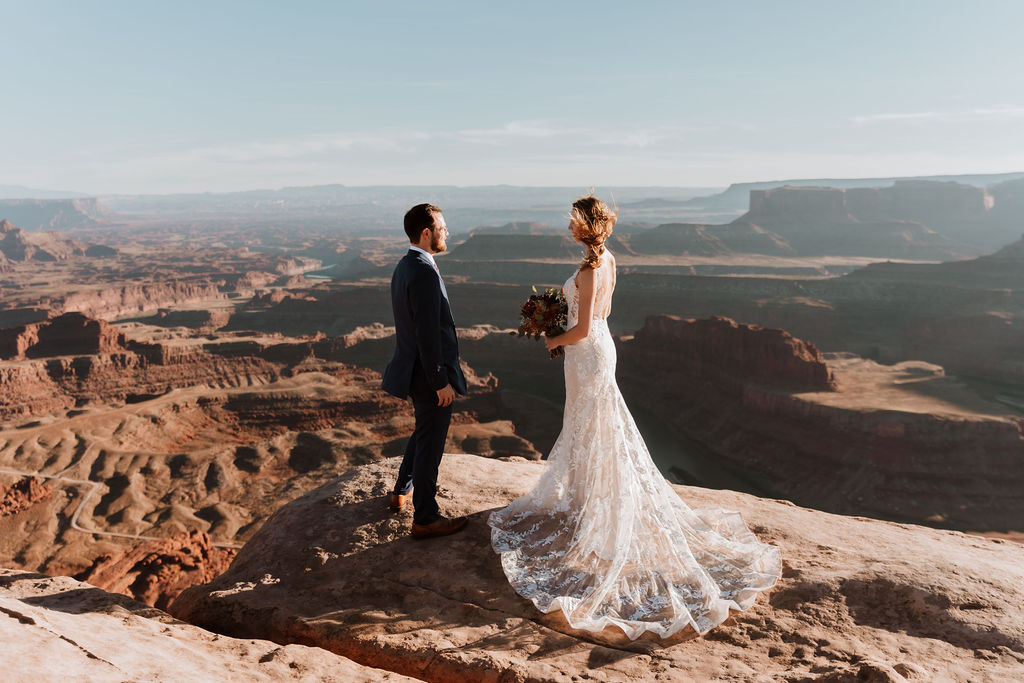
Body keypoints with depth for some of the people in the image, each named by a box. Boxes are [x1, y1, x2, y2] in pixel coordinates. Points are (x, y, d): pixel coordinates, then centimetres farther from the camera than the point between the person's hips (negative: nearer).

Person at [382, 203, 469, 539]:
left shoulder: (404, 266, 8)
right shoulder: (425, 272, -24)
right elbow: (428, 334, -26)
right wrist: (441, 382, -20)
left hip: (414, 369, 10)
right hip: (430, 374, -10)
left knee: (423, 432, 28)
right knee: (430, 445, 4)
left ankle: (402, 491, 44)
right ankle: (425, 518, 20)